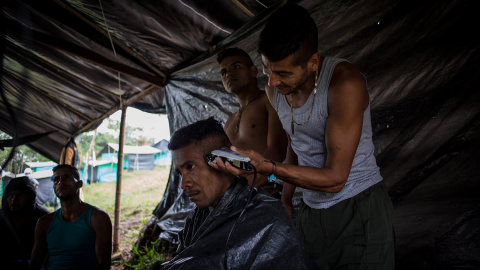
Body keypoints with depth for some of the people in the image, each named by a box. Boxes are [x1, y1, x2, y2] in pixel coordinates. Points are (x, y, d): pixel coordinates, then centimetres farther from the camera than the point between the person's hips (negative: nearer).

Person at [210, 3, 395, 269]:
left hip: (359, 211, -6)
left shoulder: (344, 82, -24)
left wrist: (267, 167, -34)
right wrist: (285, 200, 20)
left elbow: (334, 178, -24)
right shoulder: (275, 89, -2)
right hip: (310, 214, 6)